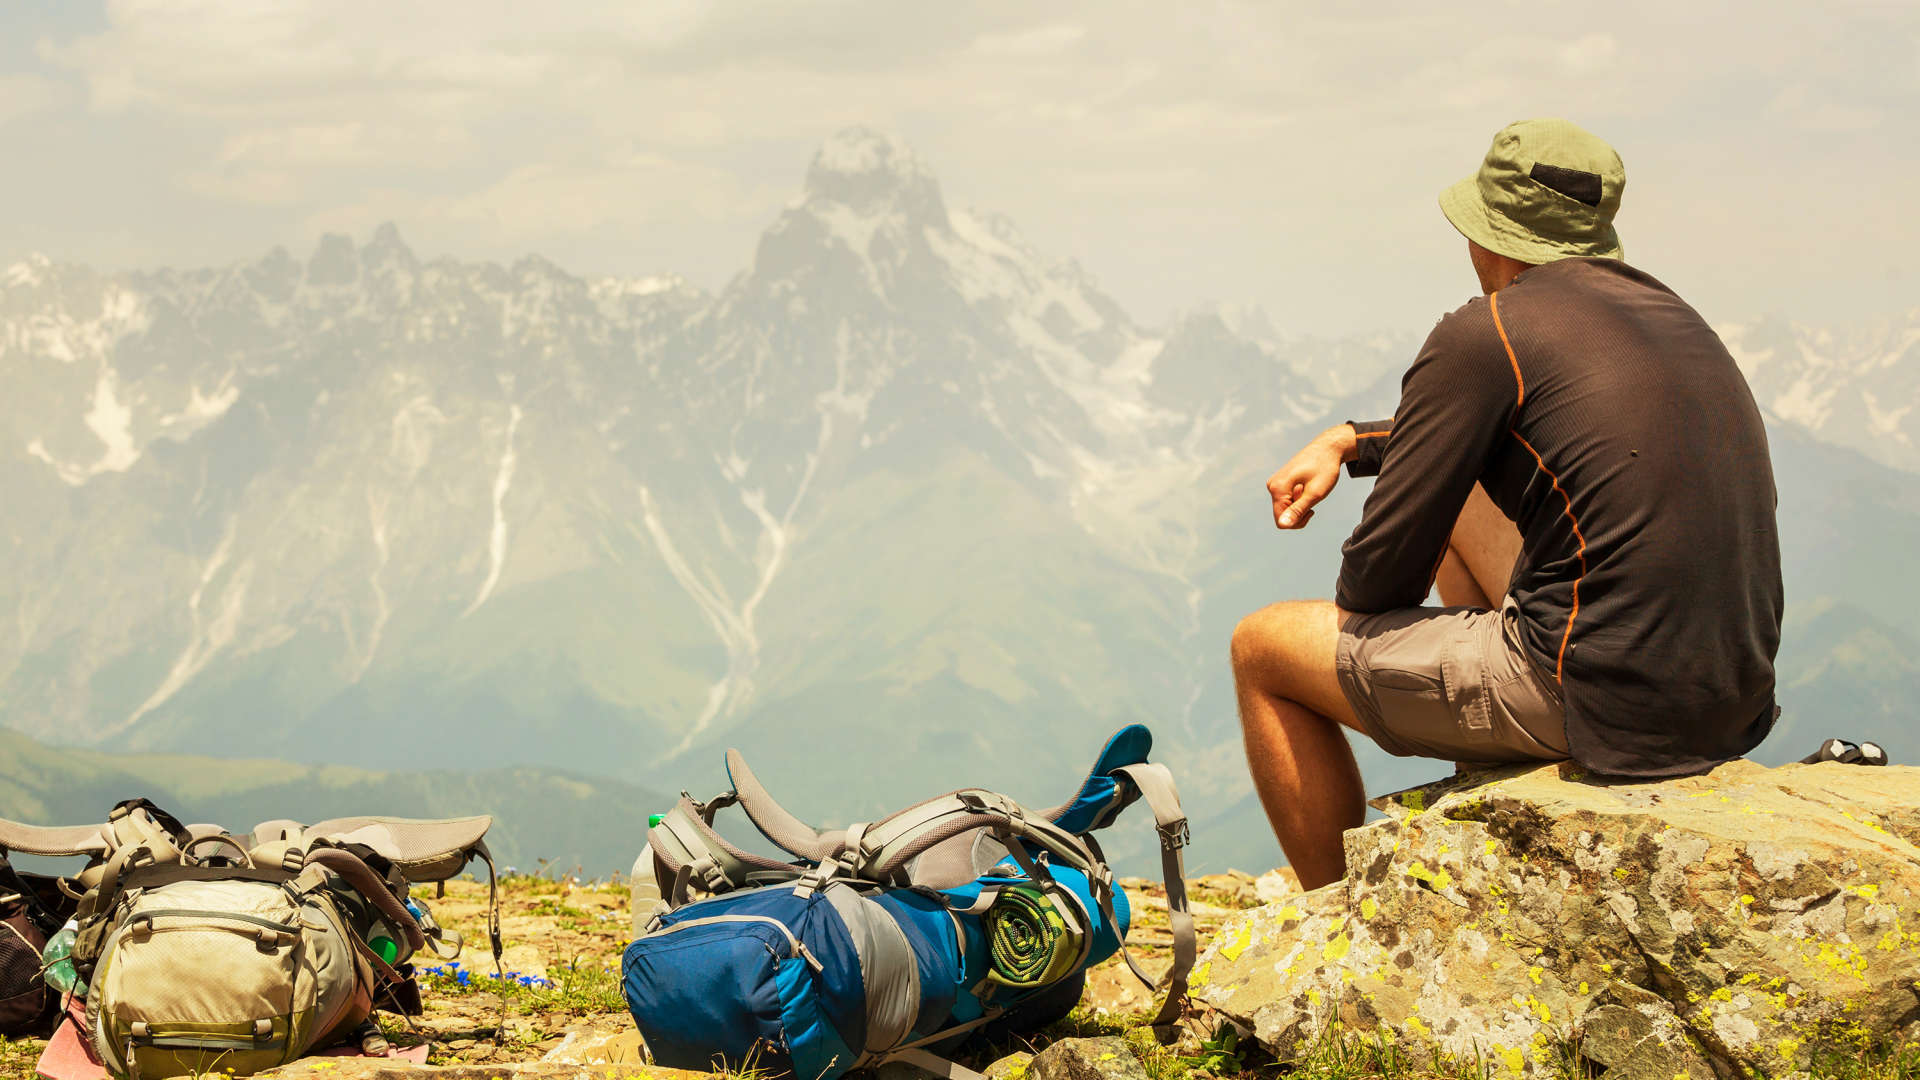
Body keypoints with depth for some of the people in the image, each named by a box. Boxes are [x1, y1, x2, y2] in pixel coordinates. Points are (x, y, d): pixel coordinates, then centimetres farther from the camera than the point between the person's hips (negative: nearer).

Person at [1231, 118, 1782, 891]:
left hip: (1604, 704, -9)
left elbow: (1385, 565, -6)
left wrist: (1353, 610, 15)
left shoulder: (1486, 333, -9)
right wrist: (1349, 441, 27)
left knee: (1263, 649, 8)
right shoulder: (1668, 311, 16)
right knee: (1460, 494, 31)